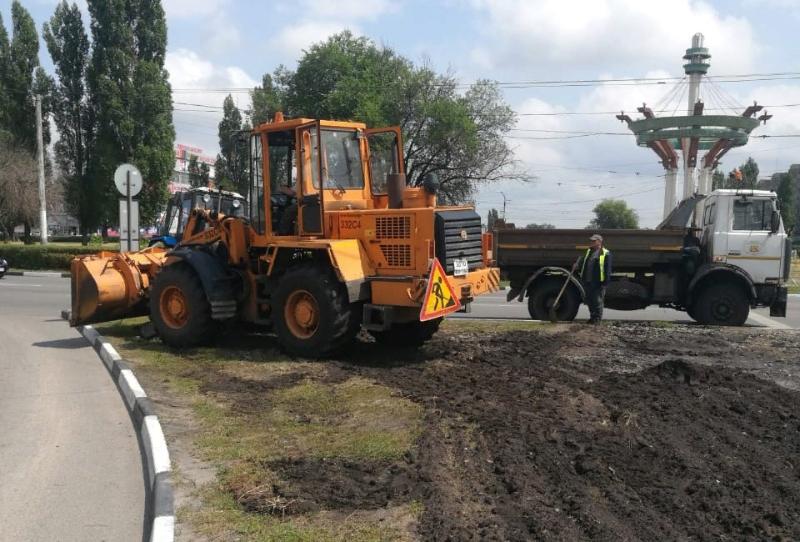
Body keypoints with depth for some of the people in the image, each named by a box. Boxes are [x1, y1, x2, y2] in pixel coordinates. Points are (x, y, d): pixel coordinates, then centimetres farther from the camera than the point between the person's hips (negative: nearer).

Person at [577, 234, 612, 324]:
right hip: (588, 282, 7)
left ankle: (597, 319, 8)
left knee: (597, 301, -1)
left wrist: (605, 282, -15)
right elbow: (583, 264, 22)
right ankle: (592, 317, 26)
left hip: (598, 282, -7)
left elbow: (607, 269, -10)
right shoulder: (589, 251, 16)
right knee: (589, 301, 14)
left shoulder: (605, 253, -7)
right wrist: (582, 277, 14)